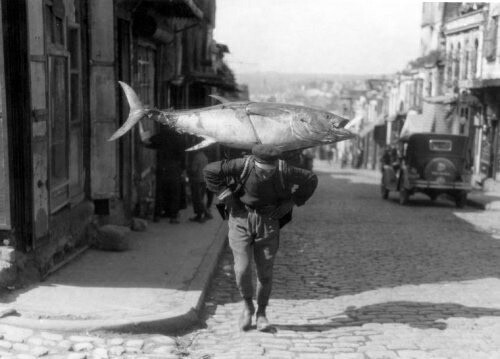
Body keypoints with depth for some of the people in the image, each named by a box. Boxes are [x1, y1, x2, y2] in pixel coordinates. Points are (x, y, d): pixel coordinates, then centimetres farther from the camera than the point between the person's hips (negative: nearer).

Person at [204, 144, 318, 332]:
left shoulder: (284, 171, -18)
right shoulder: (243, 165, -21)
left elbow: (311, 180, 0)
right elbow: (210, 170, -10)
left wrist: (290, 203, -5)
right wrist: (227, 196, -11)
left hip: (268, 223, 1)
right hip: (241, 219, -1)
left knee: (265, 272, 3)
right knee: (242, 269, -10)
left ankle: (261, 314, 22)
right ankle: (247, 305, 18)